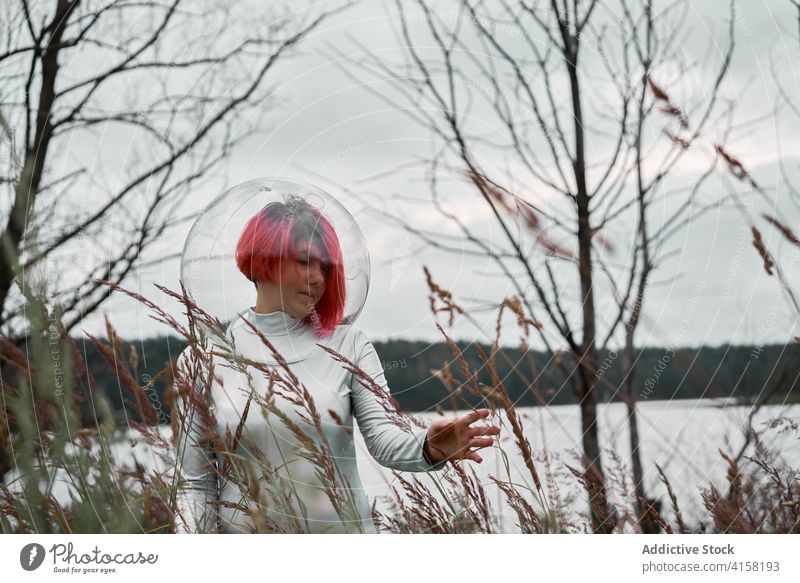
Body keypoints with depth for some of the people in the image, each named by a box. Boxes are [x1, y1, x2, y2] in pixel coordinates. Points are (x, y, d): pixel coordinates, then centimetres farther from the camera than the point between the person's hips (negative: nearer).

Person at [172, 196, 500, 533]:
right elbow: (197, 485, 0)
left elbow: (385, 439, -11)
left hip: (344, 529, 1)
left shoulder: (348, 345, -1)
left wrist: (430, 447, -31)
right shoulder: (202, 360, -2)